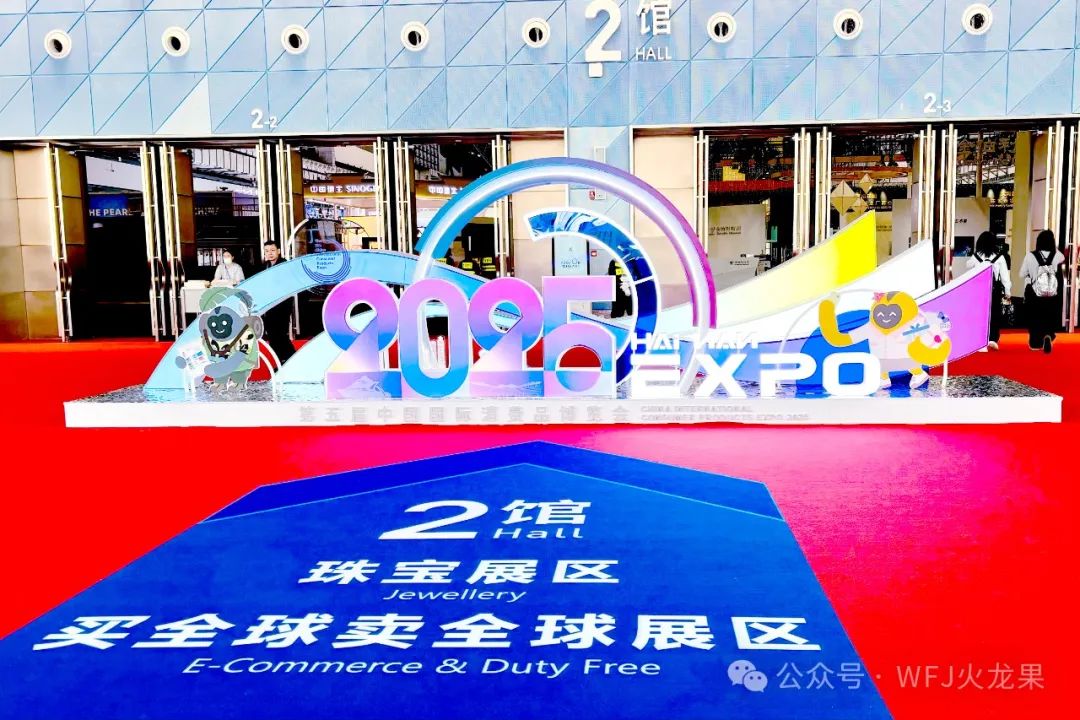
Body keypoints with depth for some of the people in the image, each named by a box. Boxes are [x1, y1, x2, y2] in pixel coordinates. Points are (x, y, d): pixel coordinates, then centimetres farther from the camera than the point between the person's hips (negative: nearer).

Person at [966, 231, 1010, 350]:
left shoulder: (976, 256, -3)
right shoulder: (999, 257, -5)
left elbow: (968, 266, 20)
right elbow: (1005, 276, -3)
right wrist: (1008, 292, 5)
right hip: (995, 290, -1)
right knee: (995, 314, 13)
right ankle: (993, 339, 2)